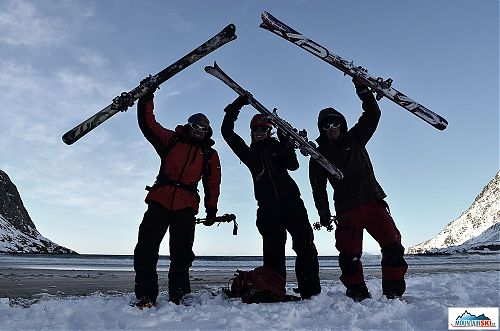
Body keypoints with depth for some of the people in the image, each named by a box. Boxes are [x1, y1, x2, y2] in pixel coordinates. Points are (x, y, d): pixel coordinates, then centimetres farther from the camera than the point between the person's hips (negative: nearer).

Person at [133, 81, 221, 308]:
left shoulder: (210, 155, 15)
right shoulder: (172, 140, 12)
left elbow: (213, 184, 16)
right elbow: (147, 124, 8)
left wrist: (211, 209, 10)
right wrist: (146, 98, -2)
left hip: (186, 206, 1)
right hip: (159, 200, 0)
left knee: (182, 253, 0)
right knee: (146, 248, -6)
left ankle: (177, 296, 9)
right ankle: (145, 296, 2)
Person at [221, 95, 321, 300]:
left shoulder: (278, 147, 14)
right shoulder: (249, 153, 16)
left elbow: (293, 165, -3)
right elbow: (227, 132, 10)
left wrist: (286, 142, -11)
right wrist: (236, 106, 5)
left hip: (291, 202, 0)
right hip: (268, 209, 1)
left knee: (305, 246, -6)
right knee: (273, 252, 0)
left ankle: (310, 292, -1)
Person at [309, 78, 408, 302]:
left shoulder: (355, 139, 12)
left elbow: (373, 114, 5)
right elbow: (318, 188, 6)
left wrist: (361, 88, -3)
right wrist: (324, 214, -1)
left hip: (373, 202, 1)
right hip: (347, 211, -1)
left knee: (393, 246, -7)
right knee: (349, 256, -4)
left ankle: (394, 293, 5)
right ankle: (358, 295, 12)